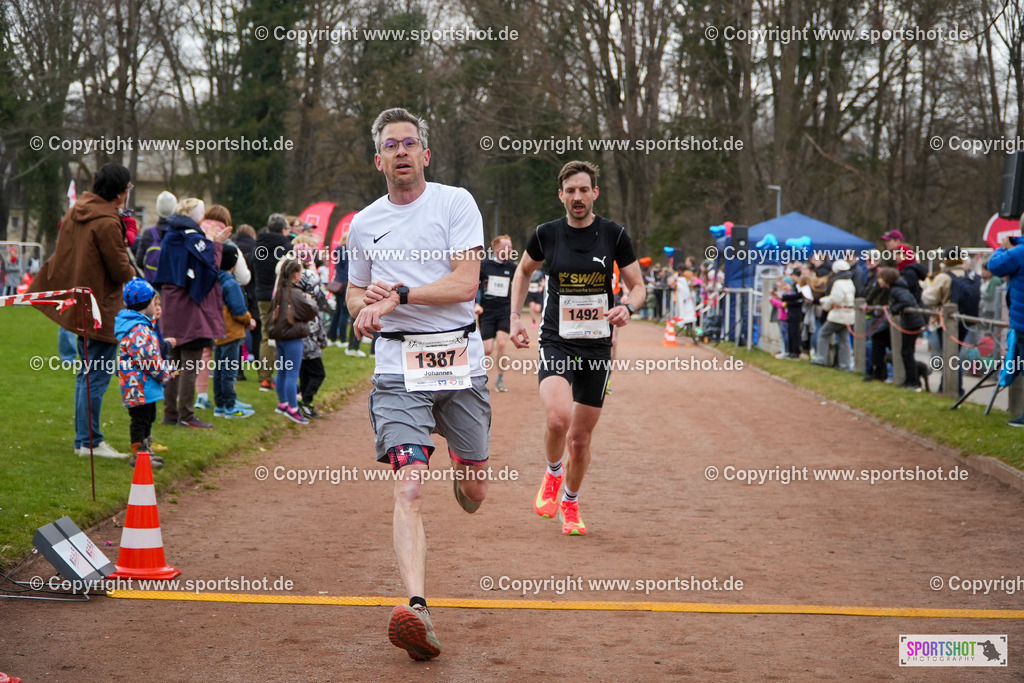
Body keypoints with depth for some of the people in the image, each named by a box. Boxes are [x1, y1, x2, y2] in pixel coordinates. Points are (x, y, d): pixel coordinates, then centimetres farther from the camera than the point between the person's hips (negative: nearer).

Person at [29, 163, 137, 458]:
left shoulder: (74, 213, 8)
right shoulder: (107, 224, -19)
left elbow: (61, 256, 16)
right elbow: (120, 271, -15)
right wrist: (132, 272, 5)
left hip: (78, 308, 9)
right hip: (101, 309, -9)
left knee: (87, 373, 17)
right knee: (97, 376, -5)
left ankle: (83, 437, 23)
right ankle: (90, 442, -3)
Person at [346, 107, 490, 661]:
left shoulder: (455, 203, 0)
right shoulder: (363, 225, 11)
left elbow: (466, 283, -10)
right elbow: (356, 290, 25)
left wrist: (399, 295, -16)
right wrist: (363, 309, 2)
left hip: (460, 360, 0)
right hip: (398, 368, 0)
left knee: (473, 493, 12)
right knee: (408, 490, -18)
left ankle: (461, 467, 50)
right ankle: (416, 610, -29)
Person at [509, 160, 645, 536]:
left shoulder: (614, 234, -3)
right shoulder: (547, 234, -1)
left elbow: (638, 286, 4)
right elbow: (523, 271, 19)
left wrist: (627, 307, -18)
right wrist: (515, 316, 9)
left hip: (597, 345, 1)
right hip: (556, 341, -1)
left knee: (580, 437, 8)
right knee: (557, 419, -26)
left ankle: (570, 504, 34)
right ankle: (553, 473, 7)